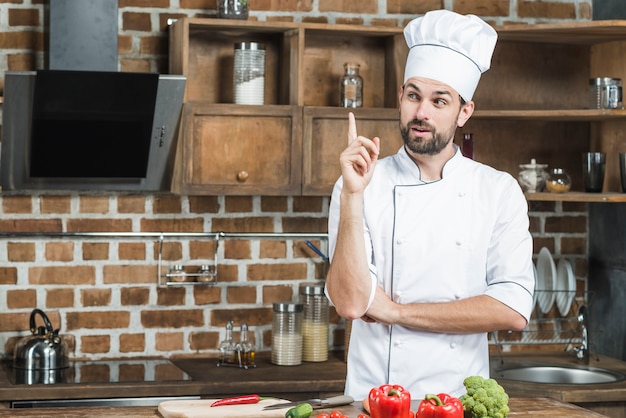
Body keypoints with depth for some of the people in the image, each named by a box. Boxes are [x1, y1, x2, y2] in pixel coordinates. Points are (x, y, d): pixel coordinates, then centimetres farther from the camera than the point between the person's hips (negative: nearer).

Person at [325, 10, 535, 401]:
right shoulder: (363, 186, 2)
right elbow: (351, 302, -9)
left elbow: (512, 310, -6)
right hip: (374, 400, 0)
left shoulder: (499, 192, 4)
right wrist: (353, 195, -15)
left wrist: (397, 311, -6)